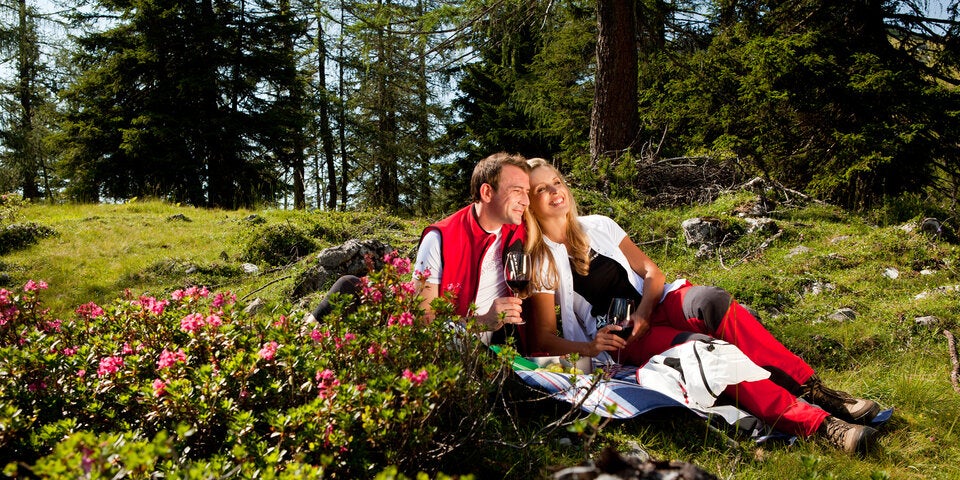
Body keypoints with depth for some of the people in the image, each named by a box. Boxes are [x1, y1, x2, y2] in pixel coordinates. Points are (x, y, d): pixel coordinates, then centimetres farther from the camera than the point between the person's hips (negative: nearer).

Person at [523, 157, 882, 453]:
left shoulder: (597, 226, 8)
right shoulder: (539, 262, -4)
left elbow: (651, 272, 9)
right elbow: (543, 338, -5)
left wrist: (643, 313, -11)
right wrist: (589, 347, -23)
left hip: (654, 305, 4)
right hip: (621, 340, -4)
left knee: (713, 301, -31)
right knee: (701, 345, -33)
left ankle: (811, 388, -32)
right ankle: (817, 423, -42)